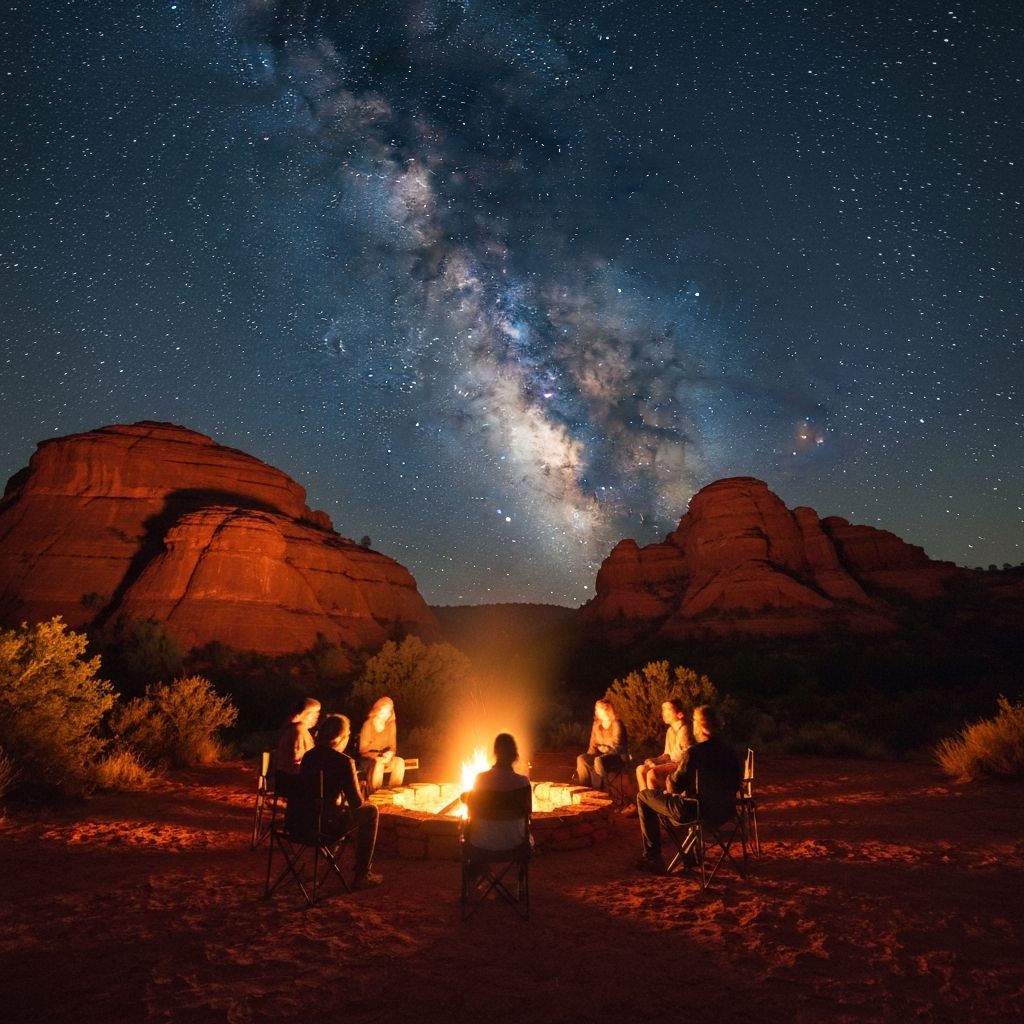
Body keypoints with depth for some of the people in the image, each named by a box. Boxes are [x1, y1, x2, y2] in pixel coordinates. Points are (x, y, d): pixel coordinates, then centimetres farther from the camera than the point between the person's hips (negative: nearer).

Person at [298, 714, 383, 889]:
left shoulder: (308, 756, 7)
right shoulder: (343, 761, -12)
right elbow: (357, 802, -7)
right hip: (325, 825, -7)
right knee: (371, 811, 15)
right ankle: (362, 875, 17)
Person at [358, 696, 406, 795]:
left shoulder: (391, 724, 1)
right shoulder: (368, 724, -14)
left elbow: (393, 746, 5)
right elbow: (363, 750, -11)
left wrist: (389, 754, -19)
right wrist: (376, 756, -27)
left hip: (384, 758, 4)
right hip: (367, 759, -4)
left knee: (399, 761, -26)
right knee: (378, 764, -37)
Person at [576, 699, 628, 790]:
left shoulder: (616, 724, -12)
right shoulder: (596, 724, 9)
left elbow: (616, 747, -15)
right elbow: (593, 745, 10)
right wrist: (589, 756, -6)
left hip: (617, 757, -6)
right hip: (602, 755, 6)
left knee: (598, 761, -37)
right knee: (581, 759, -21)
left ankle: (597, 789, -25)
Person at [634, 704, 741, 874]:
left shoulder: (694, 753, -19)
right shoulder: (729, 751, 0)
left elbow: (674, 786, -12)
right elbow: (735, 785, 14)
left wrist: (672, 777, 12)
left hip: (696, 812, -7)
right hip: (725, 812, 7)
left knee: (643, 796, 10)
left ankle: (652, 857, 12)